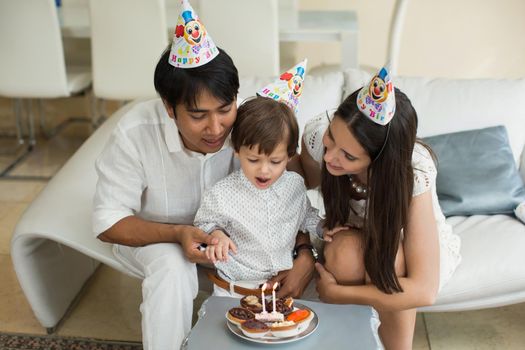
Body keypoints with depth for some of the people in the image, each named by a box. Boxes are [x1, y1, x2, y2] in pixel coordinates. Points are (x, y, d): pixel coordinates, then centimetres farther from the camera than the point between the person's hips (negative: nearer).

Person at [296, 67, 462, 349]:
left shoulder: (414, 171, -37)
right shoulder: (317, 133, -29)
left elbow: (425, 291, -37)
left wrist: (335, 293, -31)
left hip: (419, 243, -2)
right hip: (357, 234, 3)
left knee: (385, 264, -36)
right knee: (345, 252, -32)